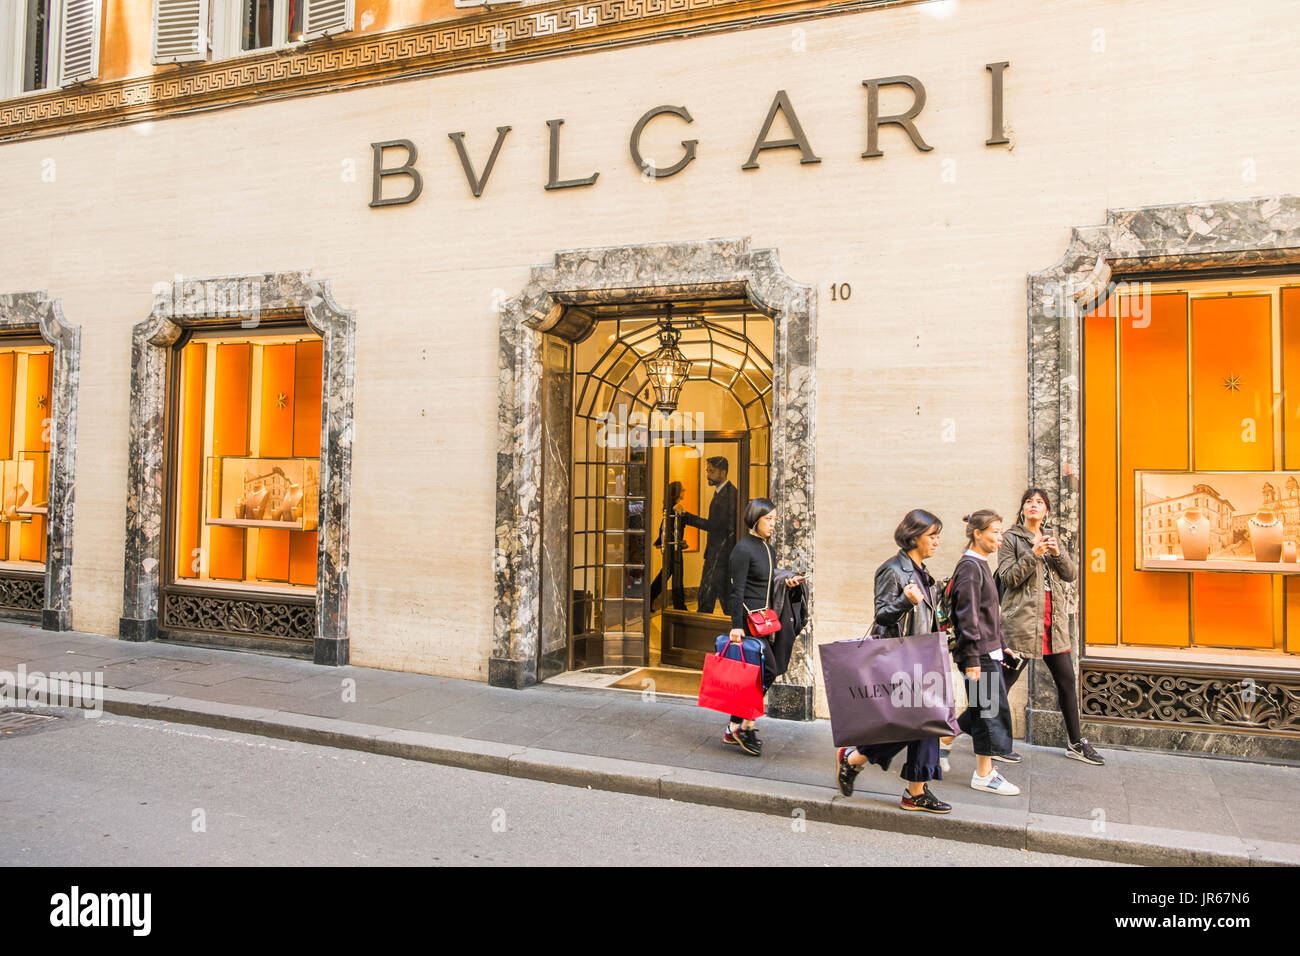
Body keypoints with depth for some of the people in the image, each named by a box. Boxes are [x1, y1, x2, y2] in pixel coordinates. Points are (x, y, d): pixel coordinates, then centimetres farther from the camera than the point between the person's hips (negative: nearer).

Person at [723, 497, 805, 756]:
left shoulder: (768, 548, 15)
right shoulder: (743, 548, -11)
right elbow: (737, 590, -15)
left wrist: (786, 581, 4)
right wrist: (736, 625, -19)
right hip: (748, 616, -8)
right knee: (767, 670, -11)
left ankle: (734, 729, 16)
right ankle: (745, 725, 2)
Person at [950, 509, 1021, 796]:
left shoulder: (980, 565, 15)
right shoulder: (970, 567, -15)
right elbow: (968, 616, -19)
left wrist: (1000, 645, 23)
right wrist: (972, 660, -20)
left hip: (988, 650, 10)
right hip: (980, 654, -10)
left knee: (982, 710, 14)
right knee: (991, 709, -2)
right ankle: (984, 775, 9)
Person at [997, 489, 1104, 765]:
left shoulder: (1051, 539, 17)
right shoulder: (1011, 539, -1)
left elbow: (1072, 574, 9)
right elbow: (1008, 578, -10)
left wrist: (1057, 554, -9)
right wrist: (1033, 555, -20)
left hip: (1053, 621, 6)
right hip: (1022, 618, -6)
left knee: (1067, 681, 9)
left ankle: (1076, 743, 21)